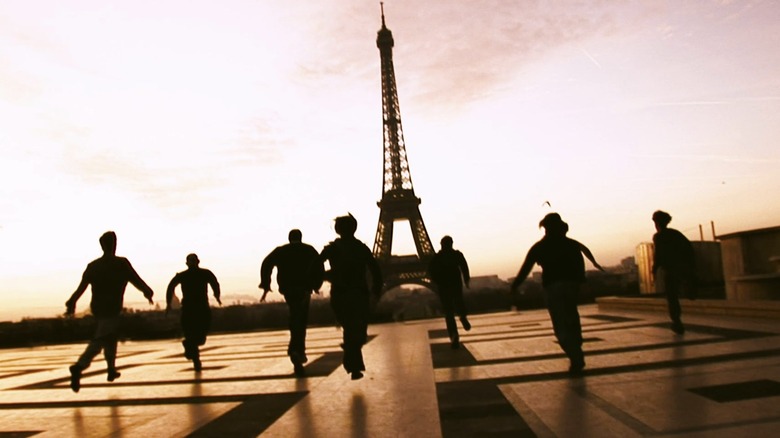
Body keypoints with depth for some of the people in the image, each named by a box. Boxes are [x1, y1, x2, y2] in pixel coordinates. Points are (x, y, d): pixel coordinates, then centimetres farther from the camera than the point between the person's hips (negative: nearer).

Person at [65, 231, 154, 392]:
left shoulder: (93, 265, 6)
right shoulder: (122, 263, -7)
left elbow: (81, 287, 0)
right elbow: (137, 281, -4)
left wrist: (71, 303, 2)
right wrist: (148, 292, 11)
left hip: (97, 308, 6)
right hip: (112, 309, -6)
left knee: (110, 338, 21)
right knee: (99, 340, -10)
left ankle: (111, 370, 31)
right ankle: (79, 366, -31)